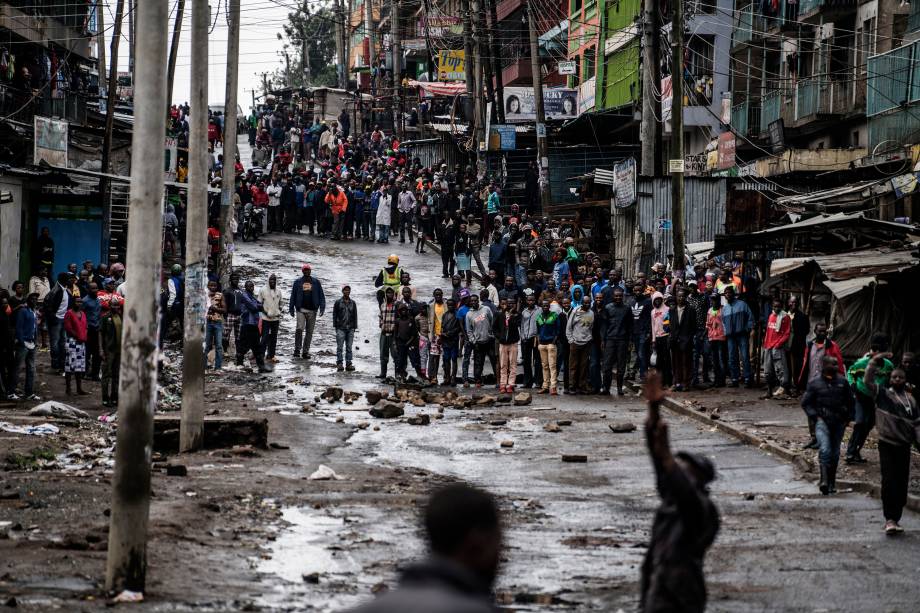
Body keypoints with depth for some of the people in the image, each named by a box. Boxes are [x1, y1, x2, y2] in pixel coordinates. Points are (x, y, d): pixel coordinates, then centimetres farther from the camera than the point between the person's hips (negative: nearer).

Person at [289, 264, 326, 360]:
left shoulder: (316, 282, 8)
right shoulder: (298, 282, 8)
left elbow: (321, 295, 7)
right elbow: (293, 296, 12)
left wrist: (322, 307, -3)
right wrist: (291, 308, 7)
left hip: (312, 310, 2)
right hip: (301, 309, -2)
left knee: (309, 332, 4)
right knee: (299, 328, -18)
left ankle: (305, 351, 10)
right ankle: (297, 349, -11)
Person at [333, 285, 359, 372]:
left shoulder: (352, 303, 12)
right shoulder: (338, 302, 4)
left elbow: (355, 316, 15)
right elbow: (334, 315, 4)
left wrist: (354, 327, 9)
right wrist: (335, 325, -4)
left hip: (350, 329, 3)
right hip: (341, 328, -3)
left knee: (349, 347, 4)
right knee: (339, 347, -7)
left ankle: (348, 364, 5)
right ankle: (339, 363, -7)